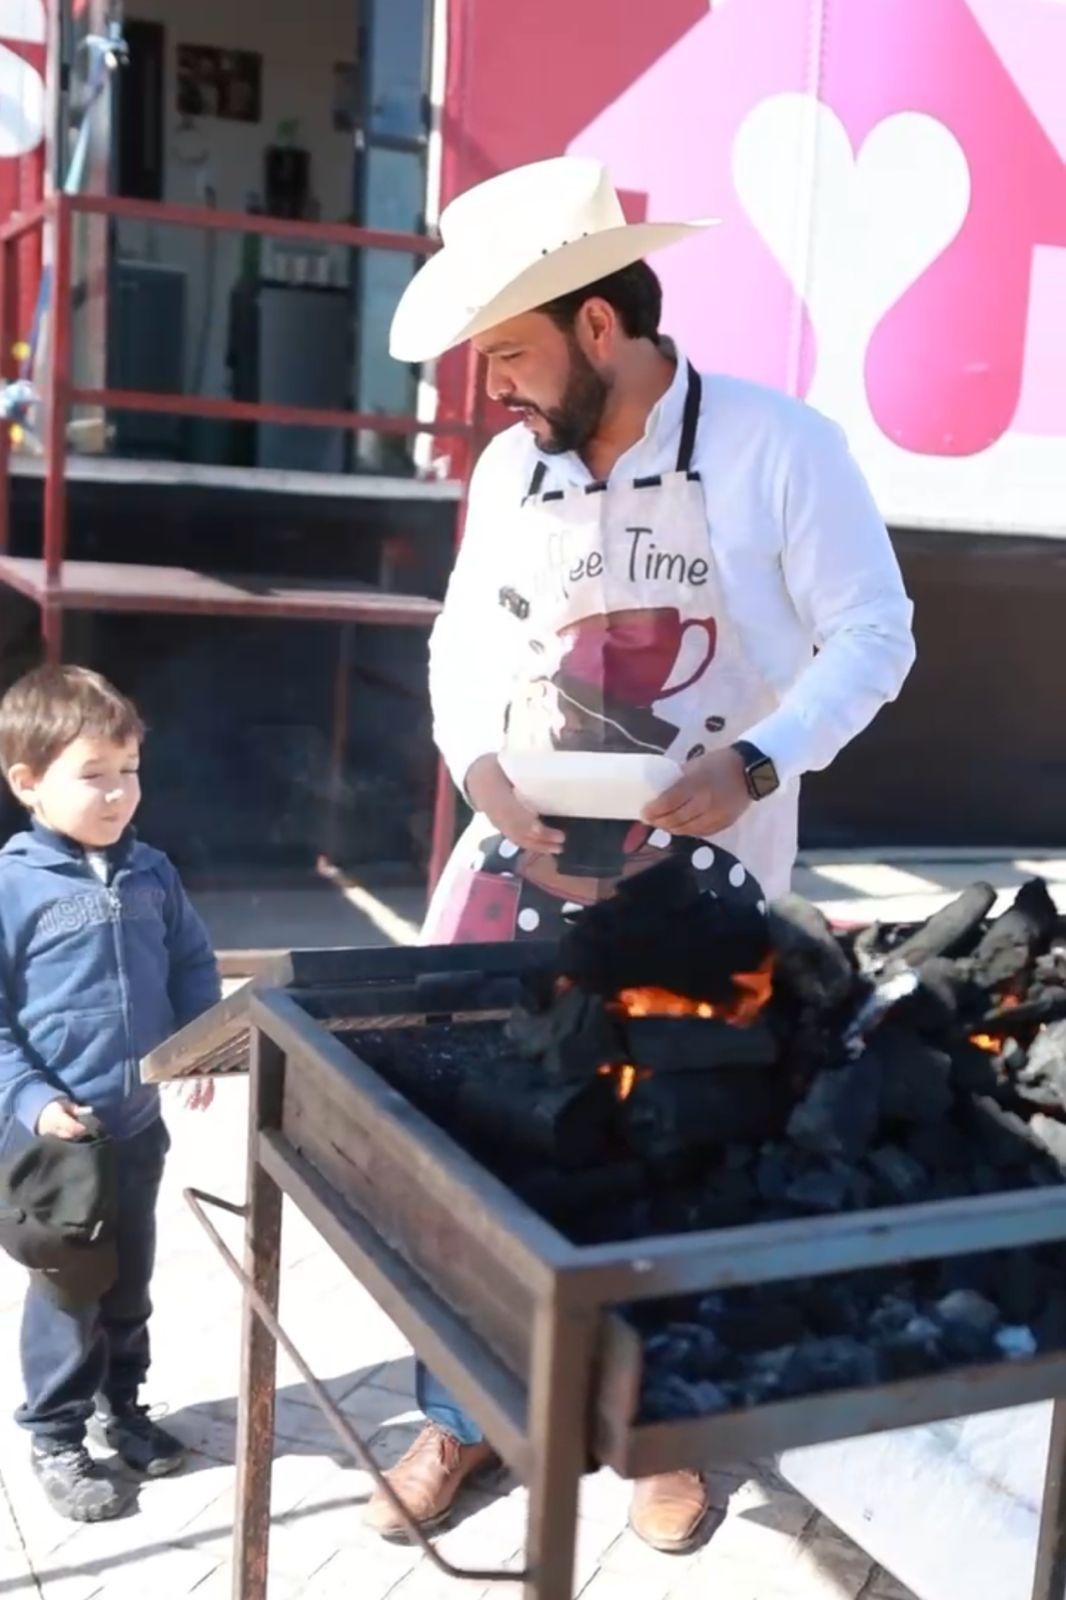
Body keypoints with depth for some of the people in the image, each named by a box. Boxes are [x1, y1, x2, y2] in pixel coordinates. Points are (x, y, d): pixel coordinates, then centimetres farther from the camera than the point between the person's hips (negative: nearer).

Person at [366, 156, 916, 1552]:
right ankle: (464, 1413, 28)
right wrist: (483, 771, -11)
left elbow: (873, 636, -9)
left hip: (705, 866, -3)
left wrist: (755, 765, -24)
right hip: (531, 850, 4)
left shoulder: (780, 446, -11)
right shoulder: (513, 464, 3)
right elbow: (464, 643, 9)